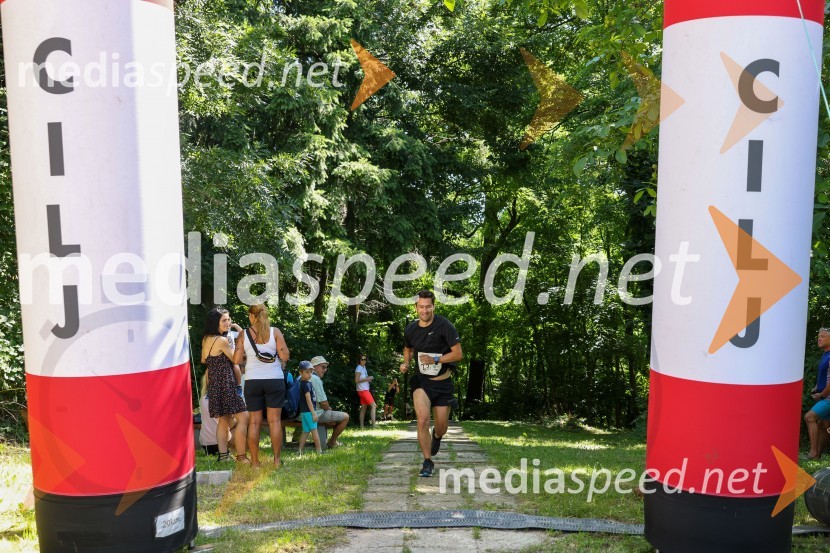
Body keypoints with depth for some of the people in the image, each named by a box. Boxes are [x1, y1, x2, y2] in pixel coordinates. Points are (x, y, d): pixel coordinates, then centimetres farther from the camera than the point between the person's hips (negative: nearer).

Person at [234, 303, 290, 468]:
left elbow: (237, 360, -2)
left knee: (254, 422, 7)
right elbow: (284, 356, -8)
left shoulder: (243, 334, 1)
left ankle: (255, 461, 9)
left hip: (252, 382, 1)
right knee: (274, 420, 5)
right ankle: (277, 459, 7)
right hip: (274, 380, 0)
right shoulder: (275, 331, -2)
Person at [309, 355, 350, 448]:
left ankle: (333, 440, 29)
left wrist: (327, 408, 13)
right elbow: (323, 403, -21)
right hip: (317, 415, -10)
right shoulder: (316, 379, -19)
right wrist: (328, 408, 0)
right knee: (345, 417, -2)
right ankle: (331, 443, 10)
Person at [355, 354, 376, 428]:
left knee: (363, 408, 7)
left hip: (364, 390, 9)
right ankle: (374, 424, -14)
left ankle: (361, 426, 8)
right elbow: (357, 380, -18)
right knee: (373, 405, -11)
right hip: (363, 390, -9)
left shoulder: (363, 367, 15)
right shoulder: (359, 368, -12)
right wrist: (367, 379, -18)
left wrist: (368, 379, 3)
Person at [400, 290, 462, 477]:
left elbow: (458, 354, -13)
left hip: (443, 382, -1)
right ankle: (427, 462, 0)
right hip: (421, 381, 1)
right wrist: (405, 363, 0)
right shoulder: (410, 329, -2)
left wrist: (435, 360, -24)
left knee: (441, 427, 8)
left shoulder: (444, 326, -15)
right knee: (423, 420, -18)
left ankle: (436, 436, 47)